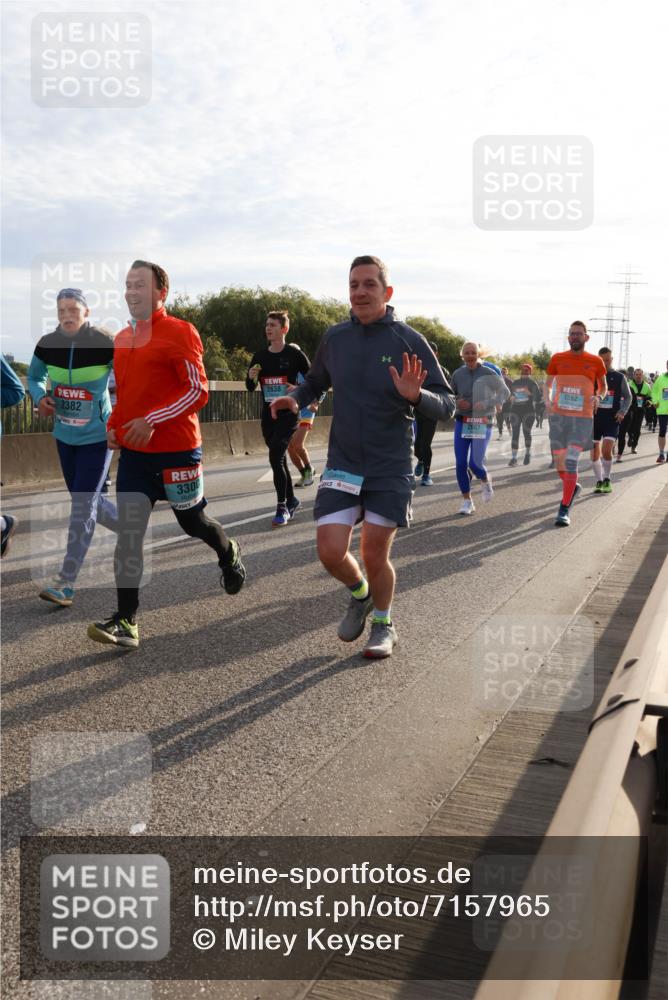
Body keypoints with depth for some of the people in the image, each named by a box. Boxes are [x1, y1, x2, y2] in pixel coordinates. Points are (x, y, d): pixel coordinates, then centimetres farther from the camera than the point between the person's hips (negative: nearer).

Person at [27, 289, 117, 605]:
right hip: (65, 436, 5)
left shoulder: (104, 343, -17)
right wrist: (40, 397, -8)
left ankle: (65, 582, -3)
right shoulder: (47, 344, -4)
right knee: (88, 500, 16)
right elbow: (34, 377, 13)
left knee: (83, 506, -9)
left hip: (97, 437, -5)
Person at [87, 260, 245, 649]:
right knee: (129, 530, -3)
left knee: (192, 521, 10)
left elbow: (199, 390, -15)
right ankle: (127, 621, -1)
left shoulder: (180, 332, -10)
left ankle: (230, 553, 44)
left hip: (177, 448, -5)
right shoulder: (123, 338, 13)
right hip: (134, 451, 6)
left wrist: (152, 420, -22)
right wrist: (114, 425, 9)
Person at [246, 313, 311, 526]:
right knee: (279, 460, 12)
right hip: (268, 415, 6)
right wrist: (251, 377, -7)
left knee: (276, 457, -17)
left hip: (288, 414, -6)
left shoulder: (294, 354, -5)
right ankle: (291, 500, 29)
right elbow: (251, 388, 14)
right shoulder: (260, 356, 9)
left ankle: (282, 507, -9)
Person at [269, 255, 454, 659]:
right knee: (331, 552, -7)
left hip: (391, 469, -2)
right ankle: (360, 595, 28)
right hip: (343, 464, 3)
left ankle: (383, 624, 30)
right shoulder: (334, 337, 3)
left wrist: (416, 397, -28)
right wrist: (295, 399, -2)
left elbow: (447, 406, -6)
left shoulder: (410, 341, -7)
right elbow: (315, 382, 20)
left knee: (375, 555, 2)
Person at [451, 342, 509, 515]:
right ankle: (467, 501, 13)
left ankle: (486, 481, 27)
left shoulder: (488, 374, -5)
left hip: (482, 423, -3)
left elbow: (505, 392, -1)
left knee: (475, 463, -10)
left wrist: (485, 404, -15)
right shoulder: (458, 374, 4)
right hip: (462, 422, 3)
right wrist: (457, 403, -7)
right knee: (460, 464, -2)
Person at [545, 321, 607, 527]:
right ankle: (572, 487, 42)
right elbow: (548, 384, 13)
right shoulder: (557, 359, 5)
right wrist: (548, 401, -7)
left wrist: (598, 397, -8)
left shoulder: (595, 361, 3)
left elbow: (603, 386, 14)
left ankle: (564, 511, -9)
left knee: (571, 461, -13)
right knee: (558, 460, 10)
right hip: (558, 416, 3)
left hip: (583, 418, -3)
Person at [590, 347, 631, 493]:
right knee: (594, 452, 3)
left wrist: (623, 412, -5)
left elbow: (628, 397, 10)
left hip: (612, 419, -2)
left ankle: (606, 480, 3)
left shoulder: (619, 377, 3)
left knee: (606, 450, -16)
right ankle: (599, 481, 18)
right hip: (594, 418, 2)